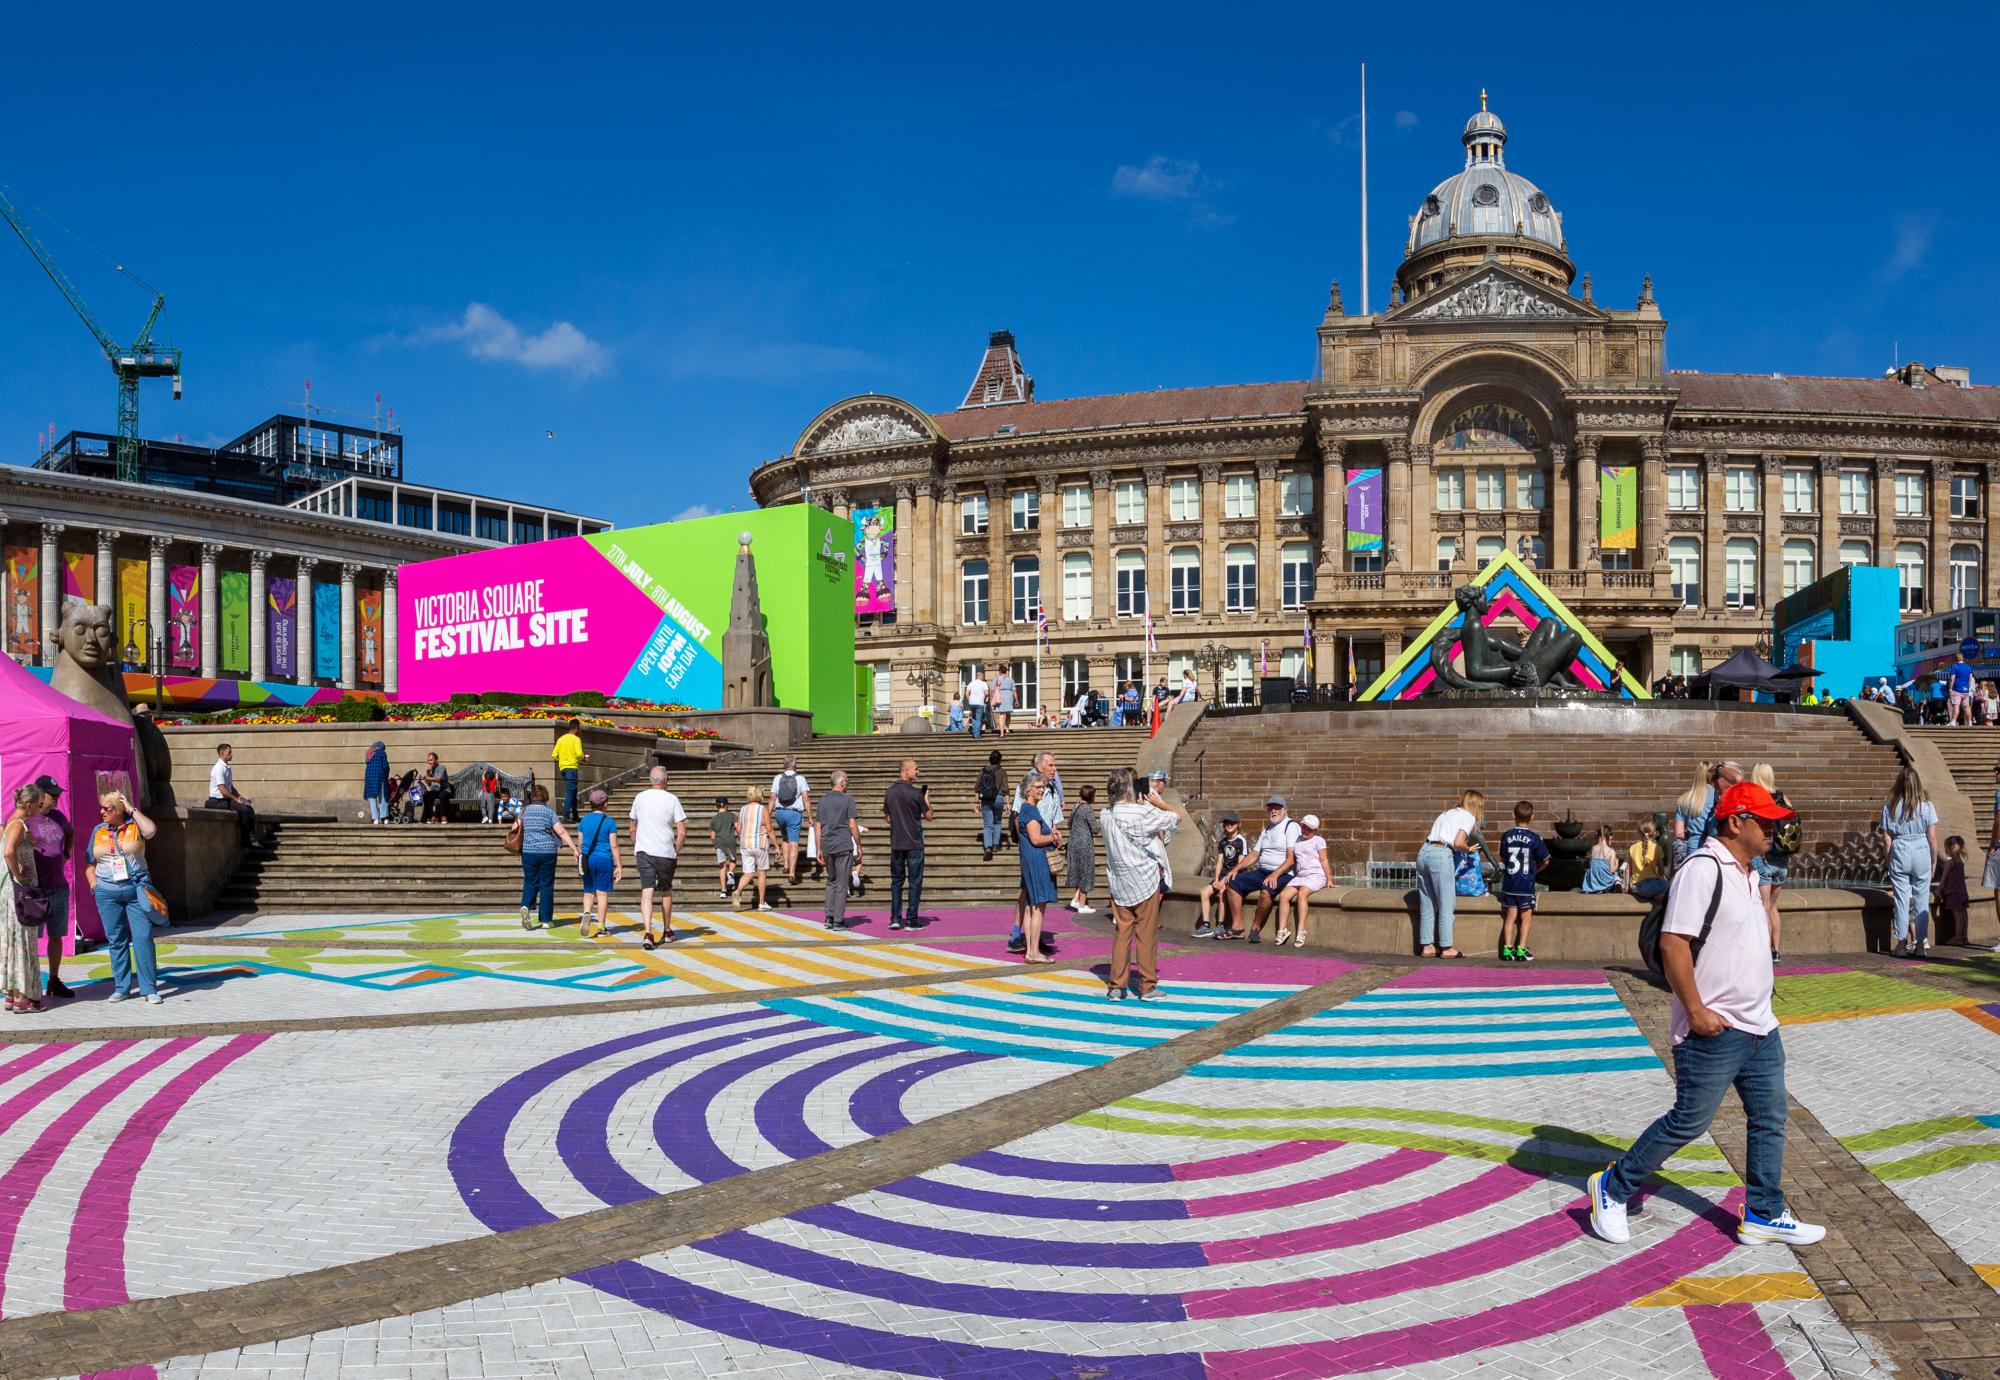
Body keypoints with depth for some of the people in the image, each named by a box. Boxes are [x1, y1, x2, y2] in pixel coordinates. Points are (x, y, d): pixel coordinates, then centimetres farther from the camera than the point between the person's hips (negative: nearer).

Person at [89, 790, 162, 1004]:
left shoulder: (134, 825, 0)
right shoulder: (98, 831, 9)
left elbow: (150, 831, -23)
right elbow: (90, 862, 15)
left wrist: (133, 810, -12)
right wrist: (94, 885, 3)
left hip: (136, 890, -3)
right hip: (107, 892, 3)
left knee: (143, 937, -6)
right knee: (116, 940, 8)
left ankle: (148, 989, -2)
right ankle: (121, 987, 17)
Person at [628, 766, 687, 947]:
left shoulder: (640, 798, 5)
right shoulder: (672, 799, -4)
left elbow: (633, 828, 17)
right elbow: (682, 832, -7)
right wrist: (677, 852, 6)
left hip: (643, 851, 1)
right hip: (665, 852, -1)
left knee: (647, 891, -5)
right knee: (666, 891, 16)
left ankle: (647, 932, -22)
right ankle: (667, 932, 30)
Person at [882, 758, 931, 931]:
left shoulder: (889, 792, 2)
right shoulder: (915, 792, -13)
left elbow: (887, 817, 11)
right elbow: (928, 816, -4)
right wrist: (927, 799, 10)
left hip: (896, 843, 5)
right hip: (914, 843, -4)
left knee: (896, 880, 13)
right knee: (915, 881, 3)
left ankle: (895, 918, 10)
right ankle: (911, 921, 4)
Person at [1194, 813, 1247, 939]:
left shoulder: (1241, 841, -7)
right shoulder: (1222, 841, 14)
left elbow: (1241, 864, -11)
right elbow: (1219, 862, 10)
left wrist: (1225, 880, -16)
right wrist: (1216, 879, -6)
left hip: (1236, 875, -6)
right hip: (1223, 874, 7)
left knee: (1222, 892, -31)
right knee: (1205, 892, -15)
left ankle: (1220, 926, -25)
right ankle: (1206, 926, -17)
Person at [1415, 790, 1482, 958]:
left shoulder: (1447, 813, 25)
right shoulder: (1468, 818, 4)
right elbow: (1458, 843, -10)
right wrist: (1468, 849, 10)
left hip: (1424, 852, 7)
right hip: (1441, 855, -7)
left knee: (1427, 905, 11)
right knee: (1446, 905, 2)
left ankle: (1427, 946, 14)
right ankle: (1446, 948, 5)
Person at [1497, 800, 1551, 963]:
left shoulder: (1506, 836, -2)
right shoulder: (1535, 838, -9)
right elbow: (1545, 861, -1)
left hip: (1508, 883, 3)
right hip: (1526, 885, -3)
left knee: (1510, 916, 9)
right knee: (1526, 917, 7)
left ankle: (1507, 949, 4)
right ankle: (1521, 950, 2)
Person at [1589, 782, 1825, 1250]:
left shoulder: (1746, 873, 13)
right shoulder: (1703, 869, -18)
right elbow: (1673, 944, -23)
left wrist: (1757, 1010, 21)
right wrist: (1696, 1011, -22)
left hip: (1760, 1028, 9)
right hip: (1713, 1033, -9)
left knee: (1769, 1120, 13)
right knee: (1689, 1121, -3)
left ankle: (1763, 1215, 25)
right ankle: (1612, 1187, 11)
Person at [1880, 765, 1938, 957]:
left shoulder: (1890, 808, -2)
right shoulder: (1926, 806, -4)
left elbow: (1886, 840, -1)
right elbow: (1932, 837, -3)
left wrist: (1889, 860, 11)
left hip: (1899, 854, 0)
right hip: (1921, 854, 0)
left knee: (1901, 900, 5)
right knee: (1921, 899, 9)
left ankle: (1901, 943, 7)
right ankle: (1921, 942, 12)